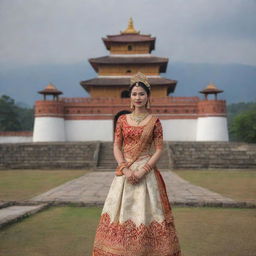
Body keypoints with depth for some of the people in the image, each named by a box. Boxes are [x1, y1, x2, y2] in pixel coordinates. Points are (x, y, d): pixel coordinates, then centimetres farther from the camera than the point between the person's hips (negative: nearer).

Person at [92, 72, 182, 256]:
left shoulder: (154, 121, -1)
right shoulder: (122, 119, 7)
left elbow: (159, 150, -3)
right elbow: (116, 147, 4)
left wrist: (143, 171, -14)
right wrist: (125, 169, -10)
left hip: (146, 172, -2)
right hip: (124, 172, 3)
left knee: (146, 212, -1)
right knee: (121, 212, 5)